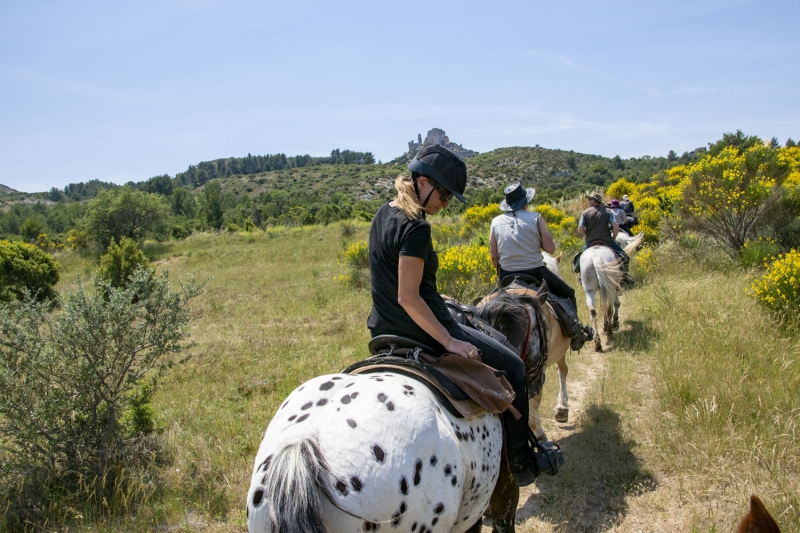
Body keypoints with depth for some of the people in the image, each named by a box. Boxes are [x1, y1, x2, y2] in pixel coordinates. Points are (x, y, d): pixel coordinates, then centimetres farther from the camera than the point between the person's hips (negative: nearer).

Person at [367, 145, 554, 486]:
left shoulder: (383, 215, 6)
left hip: (383, 332, 9)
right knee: (513, 368, 6)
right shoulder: (416, 229, -22)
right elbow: (407, 297, -26)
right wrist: (450, 342, -22)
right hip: (420, 335, -9)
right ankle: (520, 463, 19)